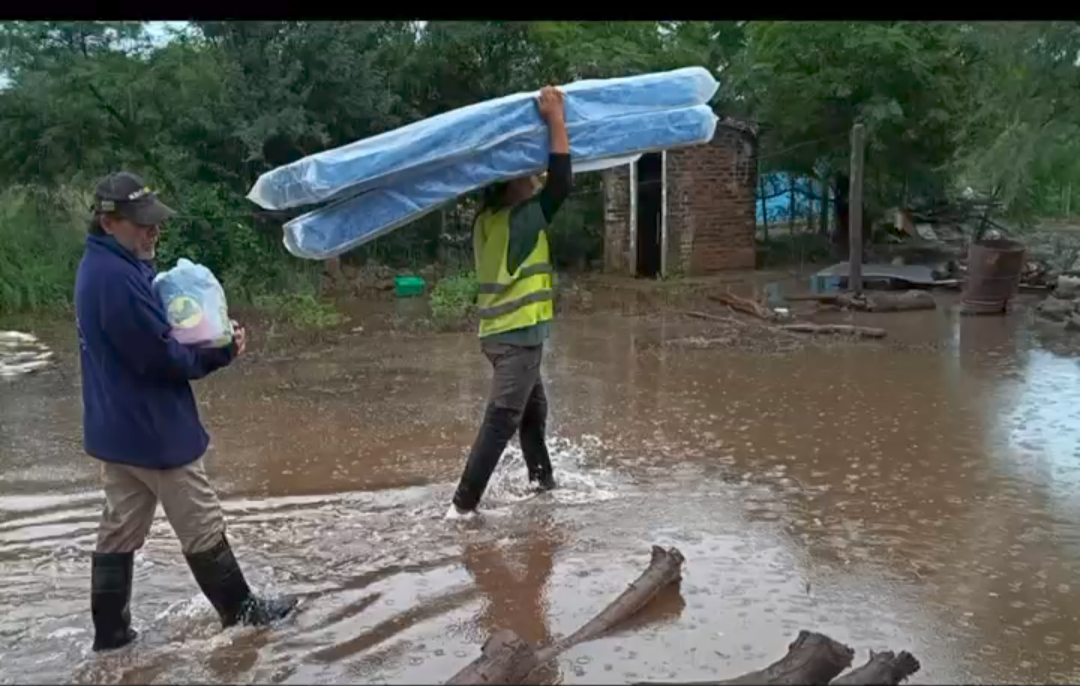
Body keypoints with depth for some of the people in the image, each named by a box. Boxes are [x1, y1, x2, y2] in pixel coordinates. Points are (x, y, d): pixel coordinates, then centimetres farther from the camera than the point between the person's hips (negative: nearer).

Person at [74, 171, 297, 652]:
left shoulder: (100, 268, 8)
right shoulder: (117, 277, -25)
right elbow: (161, 357, -24)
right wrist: (220, 352, -10)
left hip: (117, 427, 10)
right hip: (151, 429, -10)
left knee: (120, 530, 15)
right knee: (202, 527, 6)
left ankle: (110, 631, 22)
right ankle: (241, 609, 21)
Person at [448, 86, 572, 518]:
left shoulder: (486, 220, 8)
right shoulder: (524, 218, -15)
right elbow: (561, 182, -23)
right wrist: (555, 119, -19)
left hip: (497, 332, 9)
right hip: (519, 335, -9)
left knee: (533, 407, 23)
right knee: (500, 420, -7)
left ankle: (542, 477, 35)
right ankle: (463, 504, -8)